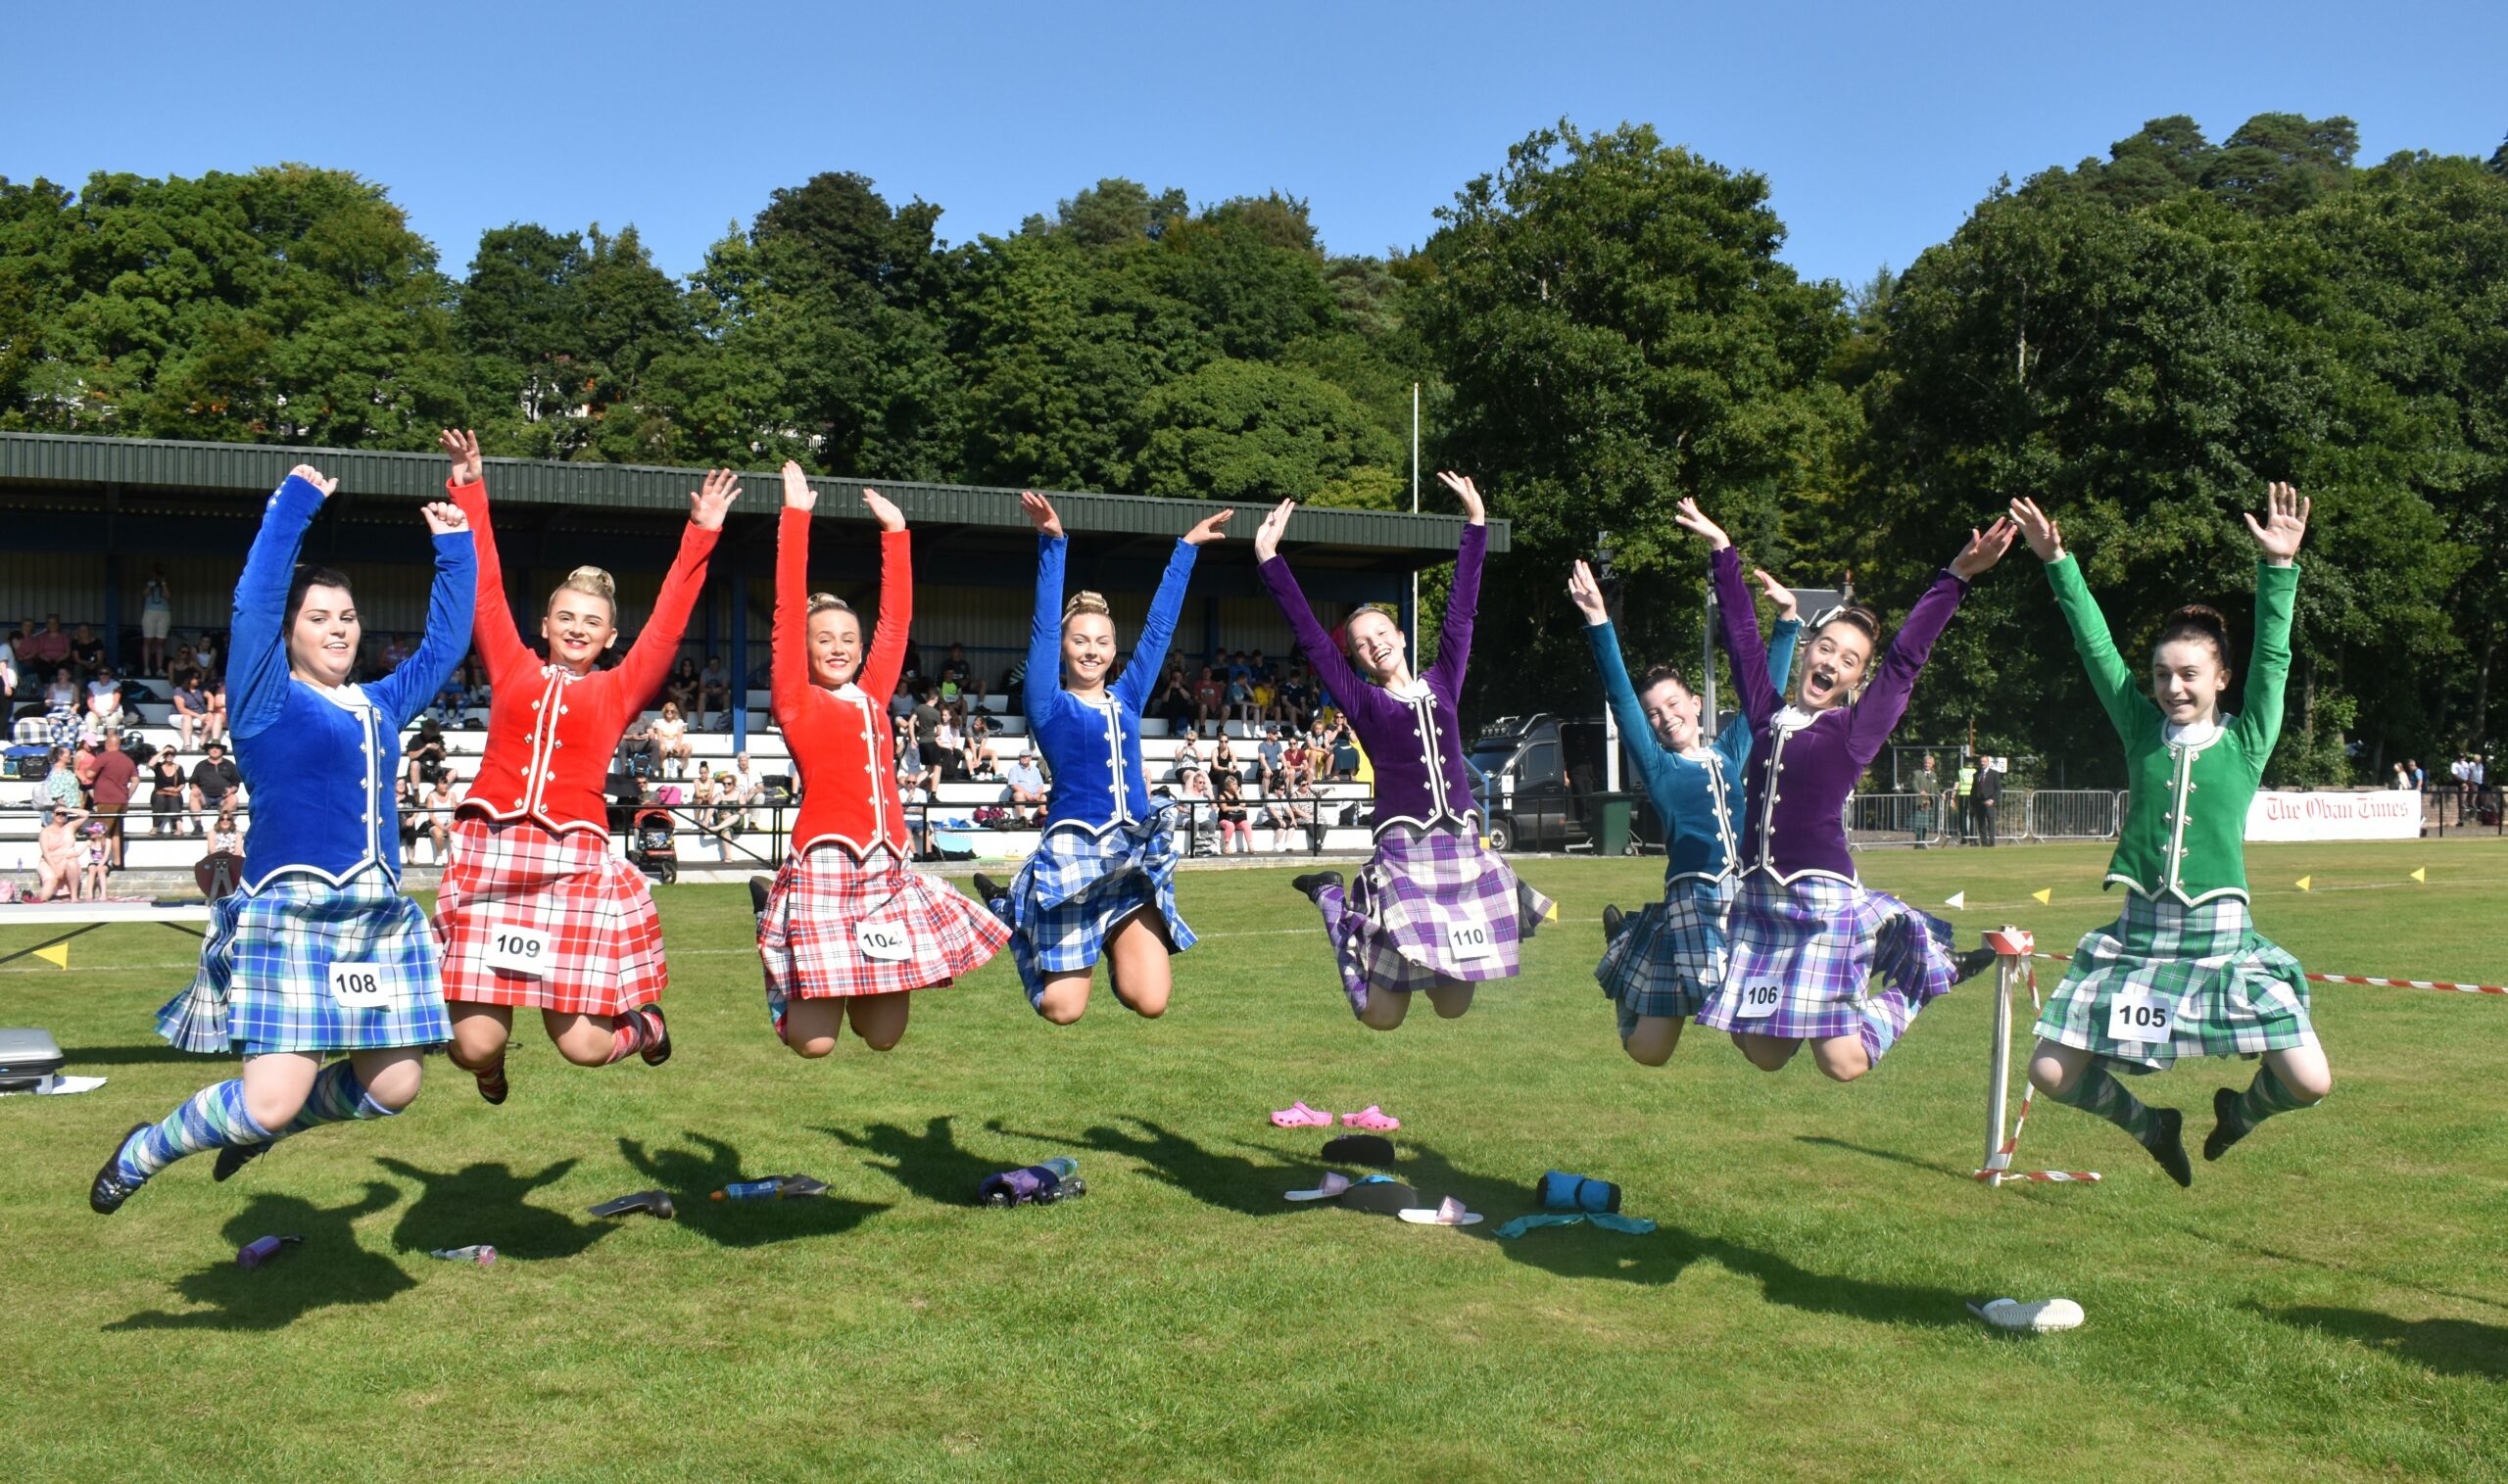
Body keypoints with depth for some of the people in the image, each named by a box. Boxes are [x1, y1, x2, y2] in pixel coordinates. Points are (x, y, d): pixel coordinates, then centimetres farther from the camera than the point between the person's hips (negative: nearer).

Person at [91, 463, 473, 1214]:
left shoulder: (381, 705, 16)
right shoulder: (267, 699, 0)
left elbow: (445, 642, 25)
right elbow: (254, 604, -13)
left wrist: (454, 549, 23)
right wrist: (296, 503, -11)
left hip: (380, 919, 6)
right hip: (289, 917, -6)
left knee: (391, 1087, 3)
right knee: (271, 1100, -13)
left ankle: (266, 1121, 32)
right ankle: (143, 1152, 17)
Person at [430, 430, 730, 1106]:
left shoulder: (618, 689, 14)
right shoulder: (512, 670, 15)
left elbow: (668, 620, 12)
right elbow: (484, 588, 15)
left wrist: (702, 534, 9)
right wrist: (468, 487, 14)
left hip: (573, 860, 0)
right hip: (490, 852, 1)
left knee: (582, 1045, -4)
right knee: (474, 1044, -5)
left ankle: (643, 1020, 32)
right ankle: (490, 1061, 33)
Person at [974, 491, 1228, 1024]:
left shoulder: (1126, 699, 14)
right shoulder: (1050, 705, 2)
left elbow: (1159, 626, 15)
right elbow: (1044, 627, -8)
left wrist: (1186, 548, 16)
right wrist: (1052, 544, -16)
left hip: (1134, 858, 4)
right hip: (1072, 855, -4)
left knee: (1150, 1002, -8)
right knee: (1063, 1010, -1)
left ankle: (1112, 950, 23)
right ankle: (1015, 917, 25)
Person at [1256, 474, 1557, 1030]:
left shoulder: (1441, 683, 13)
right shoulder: (1364, 703, 5)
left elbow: (1461, 610, 14)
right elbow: (1310, 636, 1)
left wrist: (1475, 524, 13)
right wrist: (1270, 559, -3)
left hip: (1463, 850, 3)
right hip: (1403, 853, -3)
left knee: (1453, 1006, 8)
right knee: (1382, 1016, 0)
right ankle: (1333, 901, 24)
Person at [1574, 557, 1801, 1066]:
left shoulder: (1729, 753, 16)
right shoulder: (1657, 766, 6)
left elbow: (1767, 689, 22)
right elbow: (1621, 699, -4)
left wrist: (1787, 619, 18)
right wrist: (1599, 625, -13)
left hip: (1748, 901, 4)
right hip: (1693, 903, -4)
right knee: (1647, 1052, -2)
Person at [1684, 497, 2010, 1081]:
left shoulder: (1856, 729, 1)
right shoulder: (1768, 716, 10)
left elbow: (1906, 657, -4)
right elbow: (1742, 636, 18)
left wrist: (1957, 577, -10)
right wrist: (1722, 550, 23)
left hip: (1824, 900, -4)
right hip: (1759, 901, 4)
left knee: (1843, 1064, -3)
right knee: (1764, 1055, 4)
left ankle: (1922, 976, 21)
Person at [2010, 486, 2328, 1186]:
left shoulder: (2247, 741, 3)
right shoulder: (2142, 730, 7)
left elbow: (2273, 658, -8)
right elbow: (2097, 647, 3)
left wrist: (2279, 566, -19)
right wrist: (2057, 562, -2)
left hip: (2220, 937, -2)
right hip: (2137, 935, 2)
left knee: (2309, 1085, -10)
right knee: (2052, 1075, -4)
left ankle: (2240, 1111, 28)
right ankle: (2153, 1125, 27)